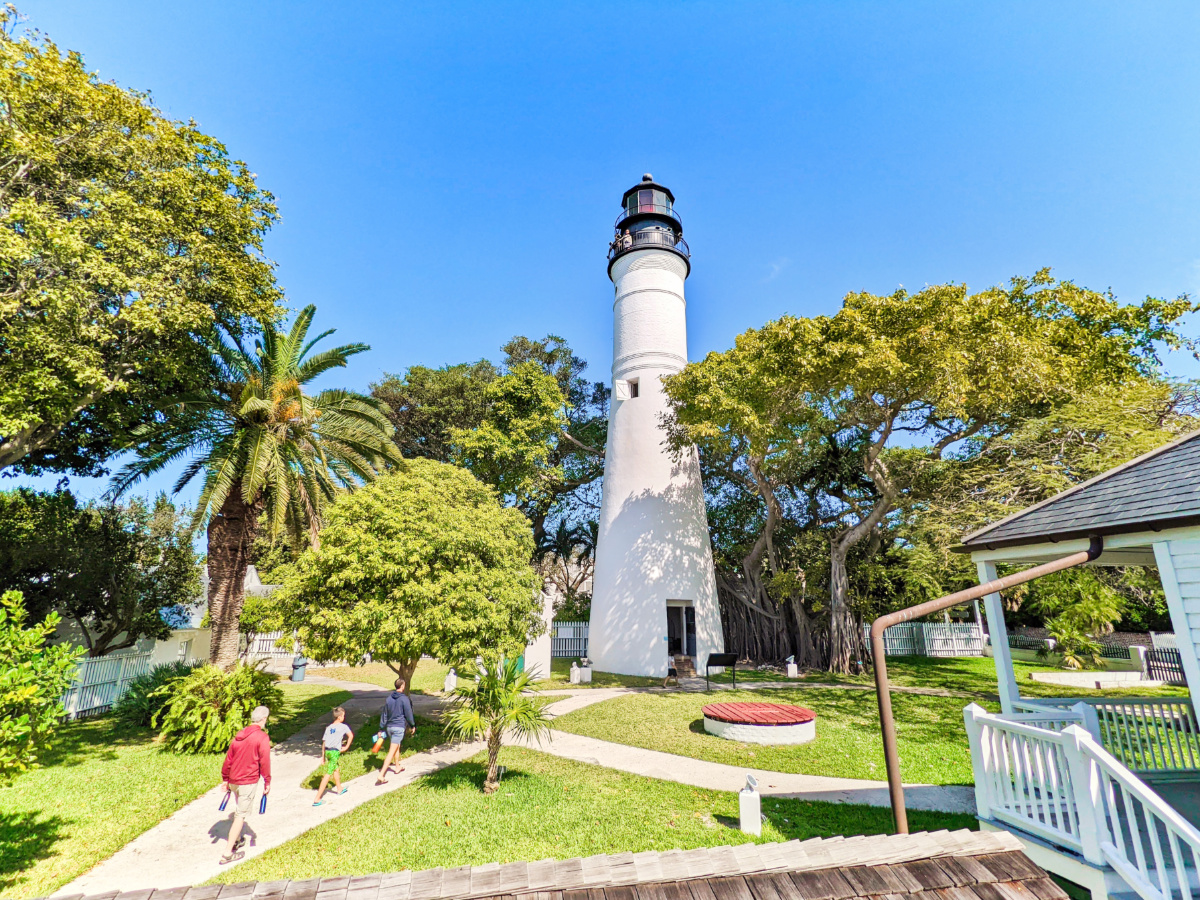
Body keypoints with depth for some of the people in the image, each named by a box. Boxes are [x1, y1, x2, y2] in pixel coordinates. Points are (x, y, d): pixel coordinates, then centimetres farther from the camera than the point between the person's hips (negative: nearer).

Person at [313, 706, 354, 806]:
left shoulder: (328, 728, 15)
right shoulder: (343, 726, 0)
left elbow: (324, 743, 13)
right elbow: (351, 735, -11)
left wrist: (324, 756, 19)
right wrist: (346, 747, 1)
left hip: (327, 751, 7)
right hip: (335, 752, -7)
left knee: (336, 769, 26)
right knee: (328, 774, -3)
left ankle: (339, 789, 44)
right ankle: (317, 799, -5)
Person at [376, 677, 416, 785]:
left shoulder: (388, 698, 4)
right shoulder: (404, 699, -14)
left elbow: (384, 714, 8)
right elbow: (408, 714, -8)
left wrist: (381, 729, 14)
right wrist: (412, 726, 6)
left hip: (389, 726, 7)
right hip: (399, 727, -7)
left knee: (396, 747, 25)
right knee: (392, 751, -5)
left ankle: (398, 766, 40)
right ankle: (382, 775, -11)